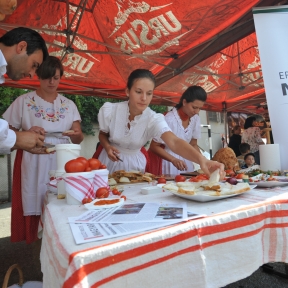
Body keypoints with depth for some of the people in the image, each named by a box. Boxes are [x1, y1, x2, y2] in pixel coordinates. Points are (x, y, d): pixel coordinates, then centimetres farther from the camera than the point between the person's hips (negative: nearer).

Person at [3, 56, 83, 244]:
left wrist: (77, 134, -19)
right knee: (34, 206, 2)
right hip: (33, 164, -1)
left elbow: (78, 140, 3)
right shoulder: (23, 102, 0)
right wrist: (28, 133, -17)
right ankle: (35, 241, 24)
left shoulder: (69, 105, 6)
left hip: (62, 163, 2)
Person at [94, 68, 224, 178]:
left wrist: (201, 159, -57)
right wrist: (107, 147, -23)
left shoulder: (154, 119, -23)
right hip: (110, 161, 0)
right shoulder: (109, 110, -21)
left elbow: (174, 142, -41)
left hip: (134, 163, 0)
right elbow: (102, 135, -1)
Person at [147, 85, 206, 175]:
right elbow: (154, 147, -17)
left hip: (184, 159, 5)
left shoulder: (195, 119, -6)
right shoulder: (169, 119, -24)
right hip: (166, 160, -5)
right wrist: (173, 160, -30)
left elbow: (193, 145, 7)